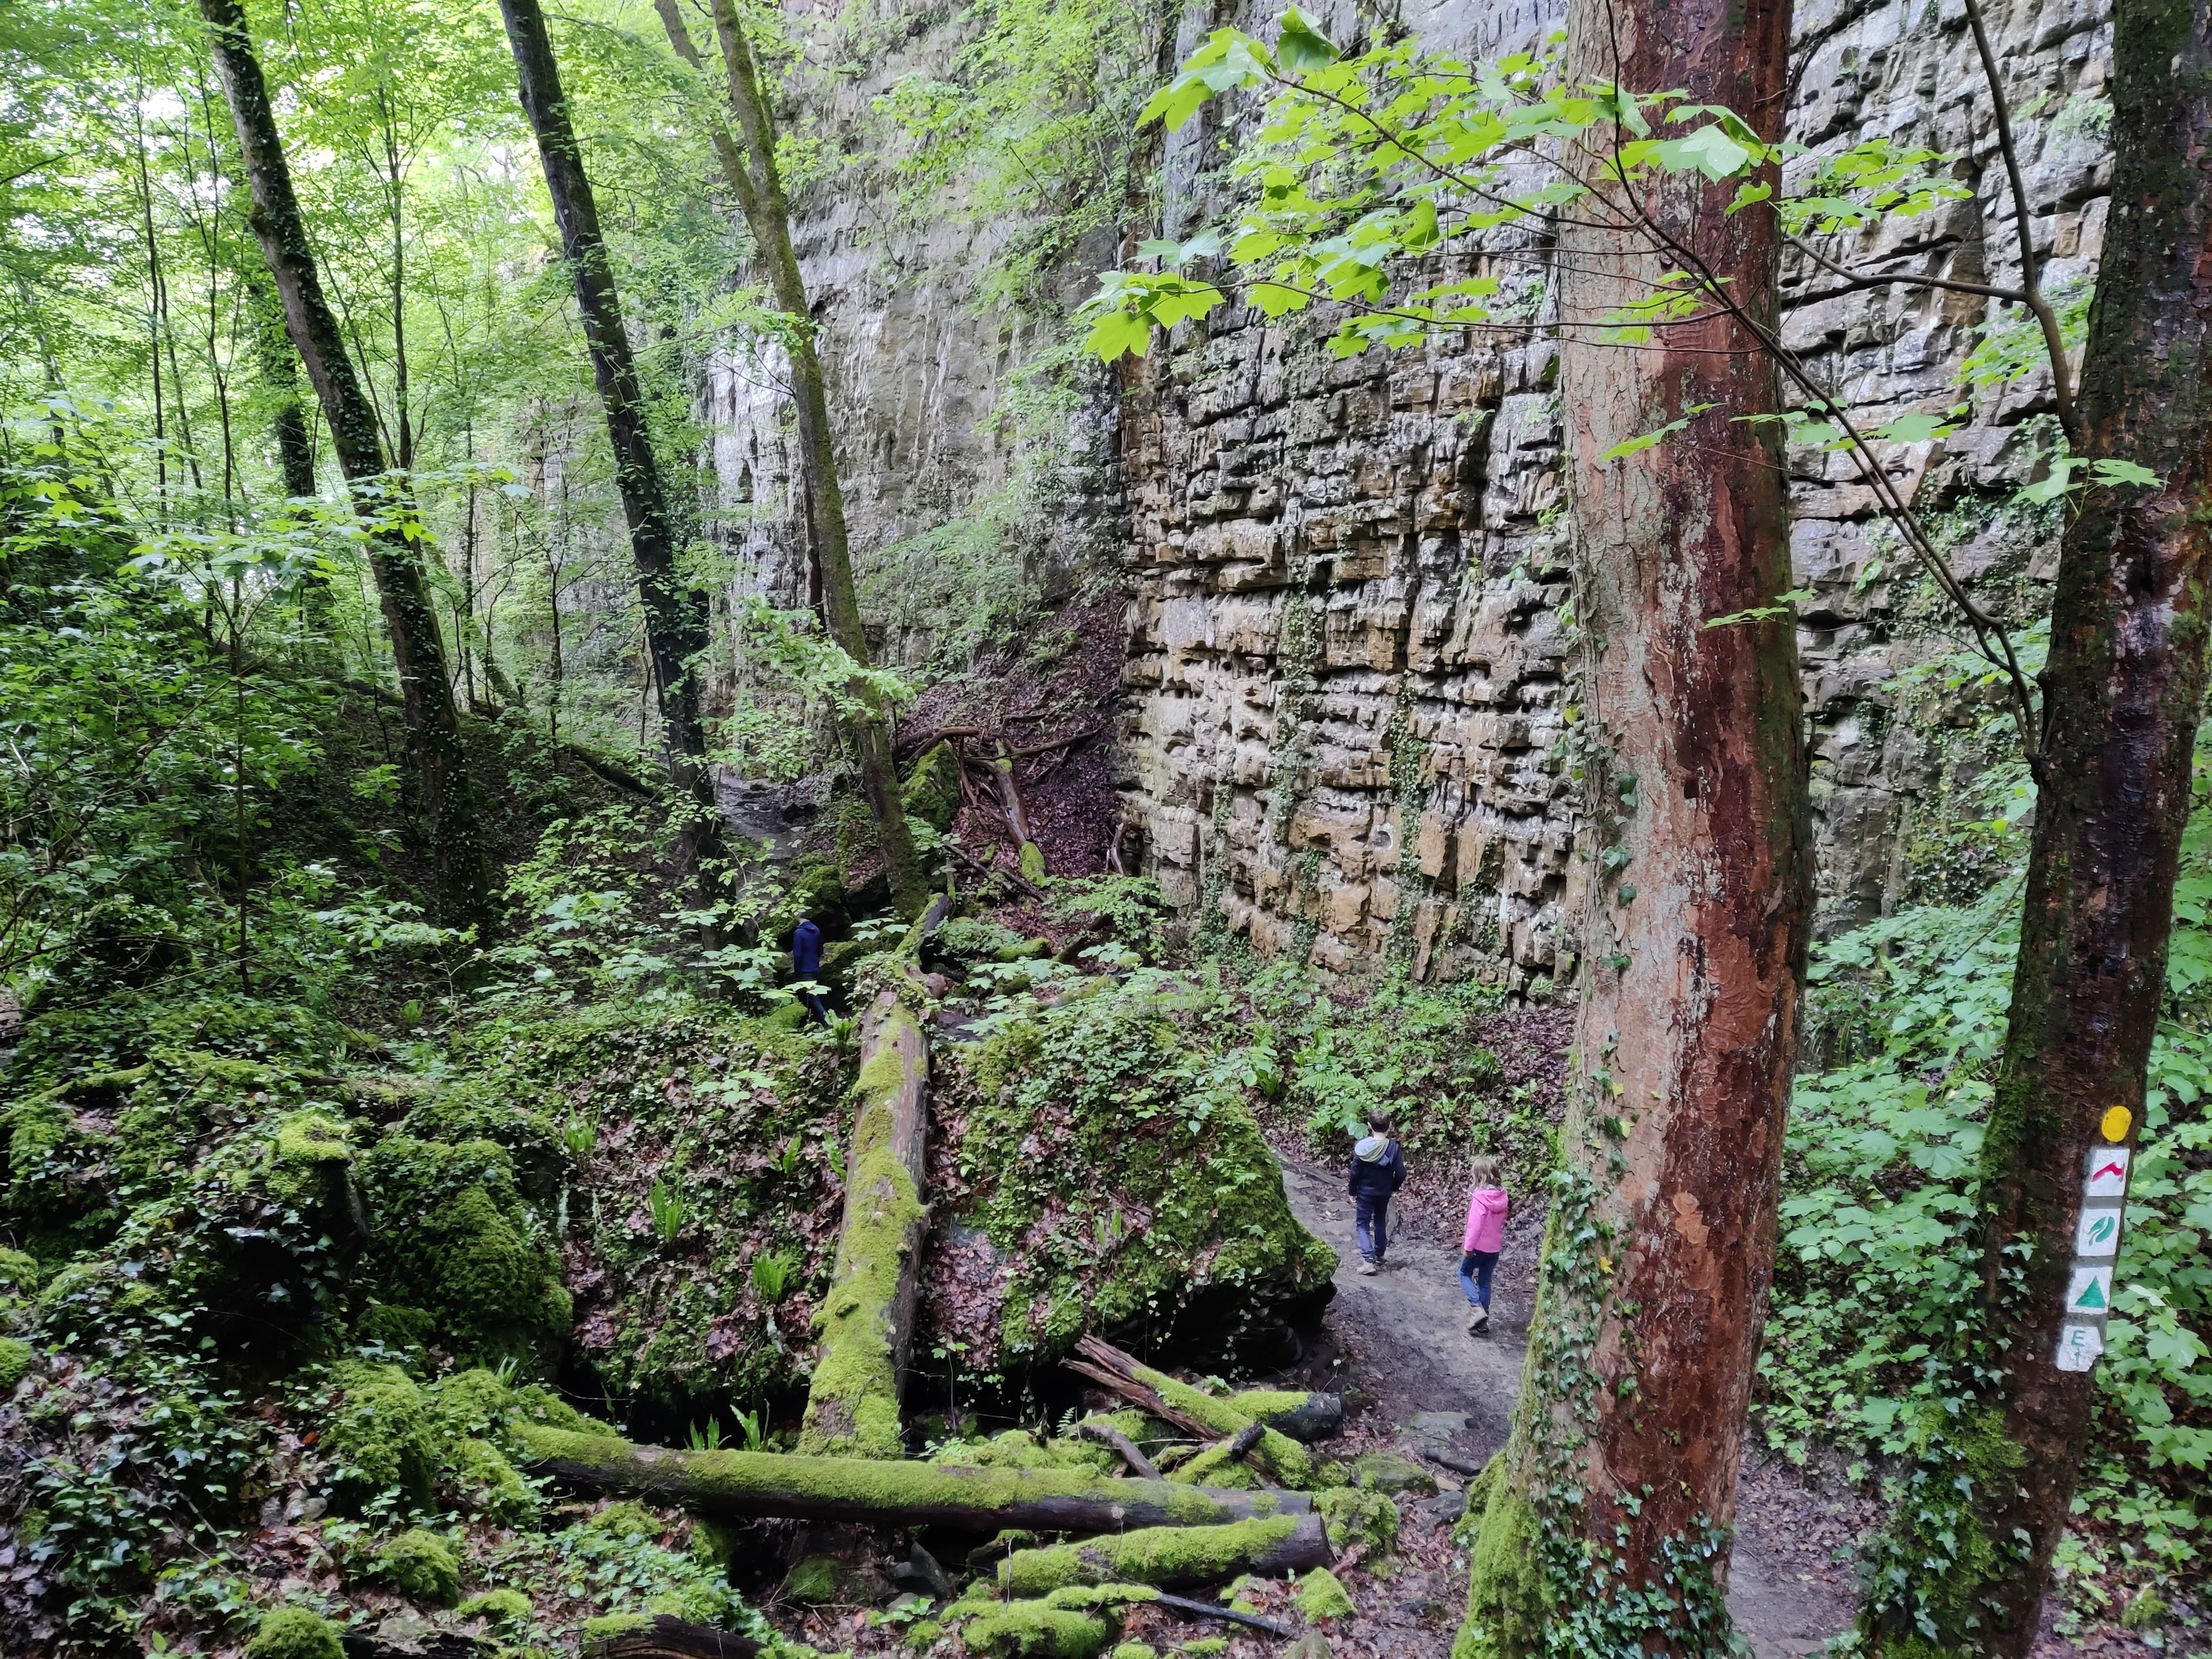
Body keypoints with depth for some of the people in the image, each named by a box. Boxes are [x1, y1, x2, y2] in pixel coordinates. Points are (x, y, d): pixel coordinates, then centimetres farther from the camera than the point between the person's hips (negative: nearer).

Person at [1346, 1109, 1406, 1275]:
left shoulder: (1363, 1147, -18)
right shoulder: (1393, 1147, -13)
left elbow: (1355, 1172, -13)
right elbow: (1401, 1173, -9)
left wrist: (1352, 1192, 0)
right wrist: (1393, 1188, 9)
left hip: (1365, 1192, -3)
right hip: (1384, 1193, 3)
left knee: (1362, 1224, 6)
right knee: (1380, 1222, 22)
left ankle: (1368, 1259, -8)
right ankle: (1379, 1256, 31)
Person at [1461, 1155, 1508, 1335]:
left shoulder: (1480, 1197, -21)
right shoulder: (1501, 1196, -1)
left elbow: (1475, 1224, -22)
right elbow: (1501, 1221, 10)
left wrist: (1468, 1247, -15)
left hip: (1479, 1246, -6)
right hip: (1495, 1247, 6)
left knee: (1465, 1273, 15)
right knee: (1485, 1282, 15)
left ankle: (1477, 1308, -4)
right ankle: (1483, 1322, 18)